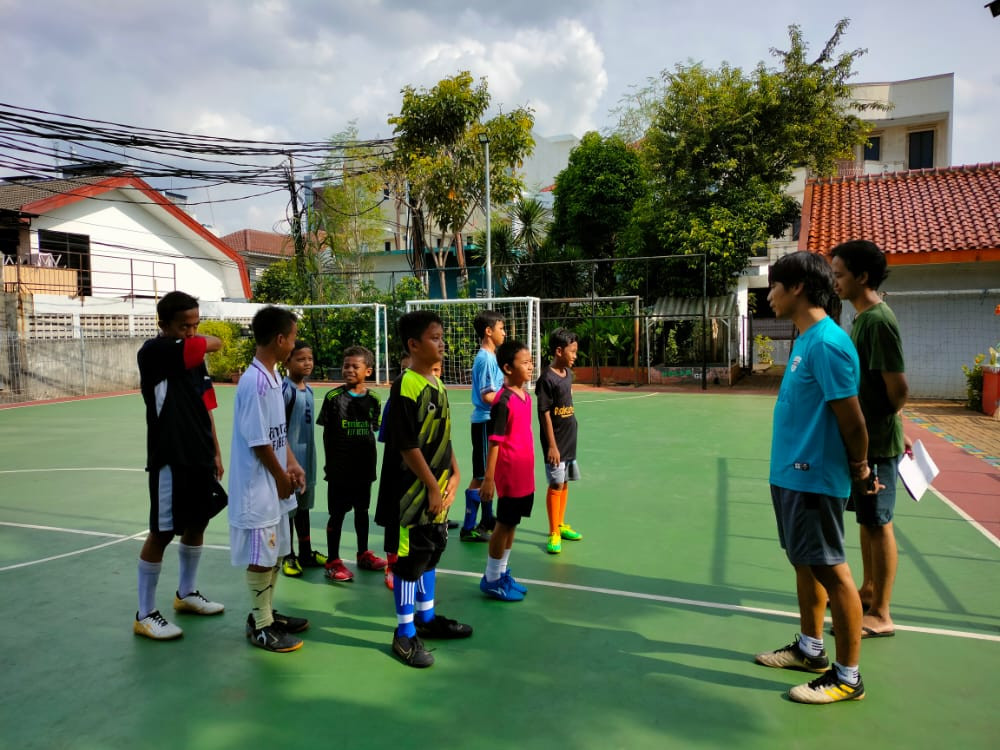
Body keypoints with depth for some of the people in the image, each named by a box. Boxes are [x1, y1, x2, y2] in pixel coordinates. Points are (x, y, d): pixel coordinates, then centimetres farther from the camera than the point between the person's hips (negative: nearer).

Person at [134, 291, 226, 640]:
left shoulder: (195, 358, 9)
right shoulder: (153, 352, -14)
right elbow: (215, 343, -21)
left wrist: (215, 452, 13)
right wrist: (195, 339, 0)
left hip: (199, 457, 8)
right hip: (169, 460, -8)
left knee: (197, 524, 17)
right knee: (162, 532, 0)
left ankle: (186, 594, 36)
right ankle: (145, 614, 15)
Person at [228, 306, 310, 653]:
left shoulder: (273, 377, 7)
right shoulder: (254, 382, -22)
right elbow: (258, 441, -21)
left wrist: (293, 465, 6)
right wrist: (282, 477, -10)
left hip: (275, 484, 9)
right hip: (259, 487, -9)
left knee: (275, 553, 19)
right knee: (260, 557, 4)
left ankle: (267, 613, 33)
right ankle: (260, 626, 18)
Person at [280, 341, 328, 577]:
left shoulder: (309, 390, 10)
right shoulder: (285, 389, -16)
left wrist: (309, 457, 18)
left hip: (307, 458, 8)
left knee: (304, 505, 18)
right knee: (288, 507, 4)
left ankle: (306, 553, 30)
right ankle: (288, 557, 18)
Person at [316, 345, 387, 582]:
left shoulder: (373, 399, 0)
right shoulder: (334, 397, -8)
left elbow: (373, 430, 8)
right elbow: (327, 433, -3)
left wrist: (370, 461, 6)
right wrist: (330, 463, -3)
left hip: (364, 466, 4)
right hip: (340, 467, -3)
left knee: (362, 510, 17)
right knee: (337, 514, 4)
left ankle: (363, 554, 33)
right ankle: (333, 562, 15)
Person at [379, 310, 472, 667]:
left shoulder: (438, 384, 9)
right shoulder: (406, 386, -18)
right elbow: (407, 446, -20)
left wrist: (453, 475, 8)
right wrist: (433, 487, -16)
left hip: (439, 487, 9)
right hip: (415, 490, -9)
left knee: (431, 552, 20)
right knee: (410, 556, 3)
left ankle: (426, 617, 37)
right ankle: (405, 634, 18)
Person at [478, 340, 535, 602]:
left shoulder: (526, 396, 7)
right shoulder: (503, 401, -18)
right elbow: (494, 442, -18)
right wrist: (488, 478, -17)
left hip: (525, 474, 8)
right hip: (509, 474, -8)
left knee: (512, 524, 17)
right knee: (504, 525, 4)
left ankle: (503, 573, 32)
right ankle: (491, 580, 20)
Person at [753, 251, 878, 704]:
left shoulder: (827, 342, -19)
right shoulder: (805, 340, 12)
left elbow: (851, 417, -17)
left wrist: (860, 470, -6)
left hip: (814, 479, -10)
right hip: (791, 475, 10)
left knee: (832, 572, 1)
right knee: (805, 564, 18)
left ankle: (848, 677, 14)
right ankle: (810, 650, 34)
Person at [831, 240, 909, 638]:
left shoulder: (878, 321, -19)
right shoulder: (863, 317, 11)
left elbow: (899, 388, -21)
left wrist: (881, 423, -4)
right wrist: (894, 424, 19)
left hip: (877, 443, -9)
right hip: (864, 439, 9)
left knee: (879, 525, 0)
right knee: (867, 521, 19)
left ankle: (880, 615, 12)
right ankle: (868, 591, 34)